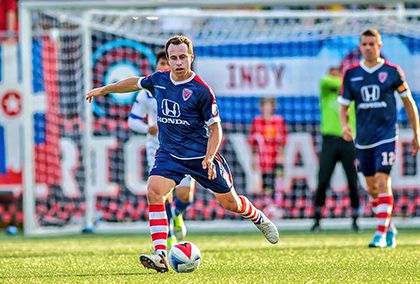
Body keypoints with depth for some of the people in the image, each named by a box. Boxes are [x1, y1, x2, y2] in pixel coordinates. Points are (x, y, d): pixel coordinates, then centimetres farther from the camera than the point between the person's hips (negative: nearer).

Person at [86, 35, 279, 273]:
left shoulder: (201, 90, -15)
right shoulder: (159, 80, -1)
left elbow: (215, 128, -9)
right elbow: (136, 83, 22)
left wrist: (209, 157, -22)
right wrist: (104, 90, 29)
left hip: (200, 155, -3)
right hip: (168, 153, 3)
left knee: (230, 203, 8)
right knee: (154, 192, -23)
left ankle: (260, 219, 44)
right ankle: (161, 256, -26)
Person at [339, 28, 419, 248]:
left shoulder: (392, 71, -2)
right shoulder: (351, 74, 4)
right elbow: (343, 106, 8)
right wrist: (345, 125, -13)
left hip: (386, 136, -4)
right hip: (363, 139, 4)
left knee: (382, 182, -16)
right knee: (371, 188, 9)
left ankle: (381, 234, -16)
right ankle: (390, 228, 27)